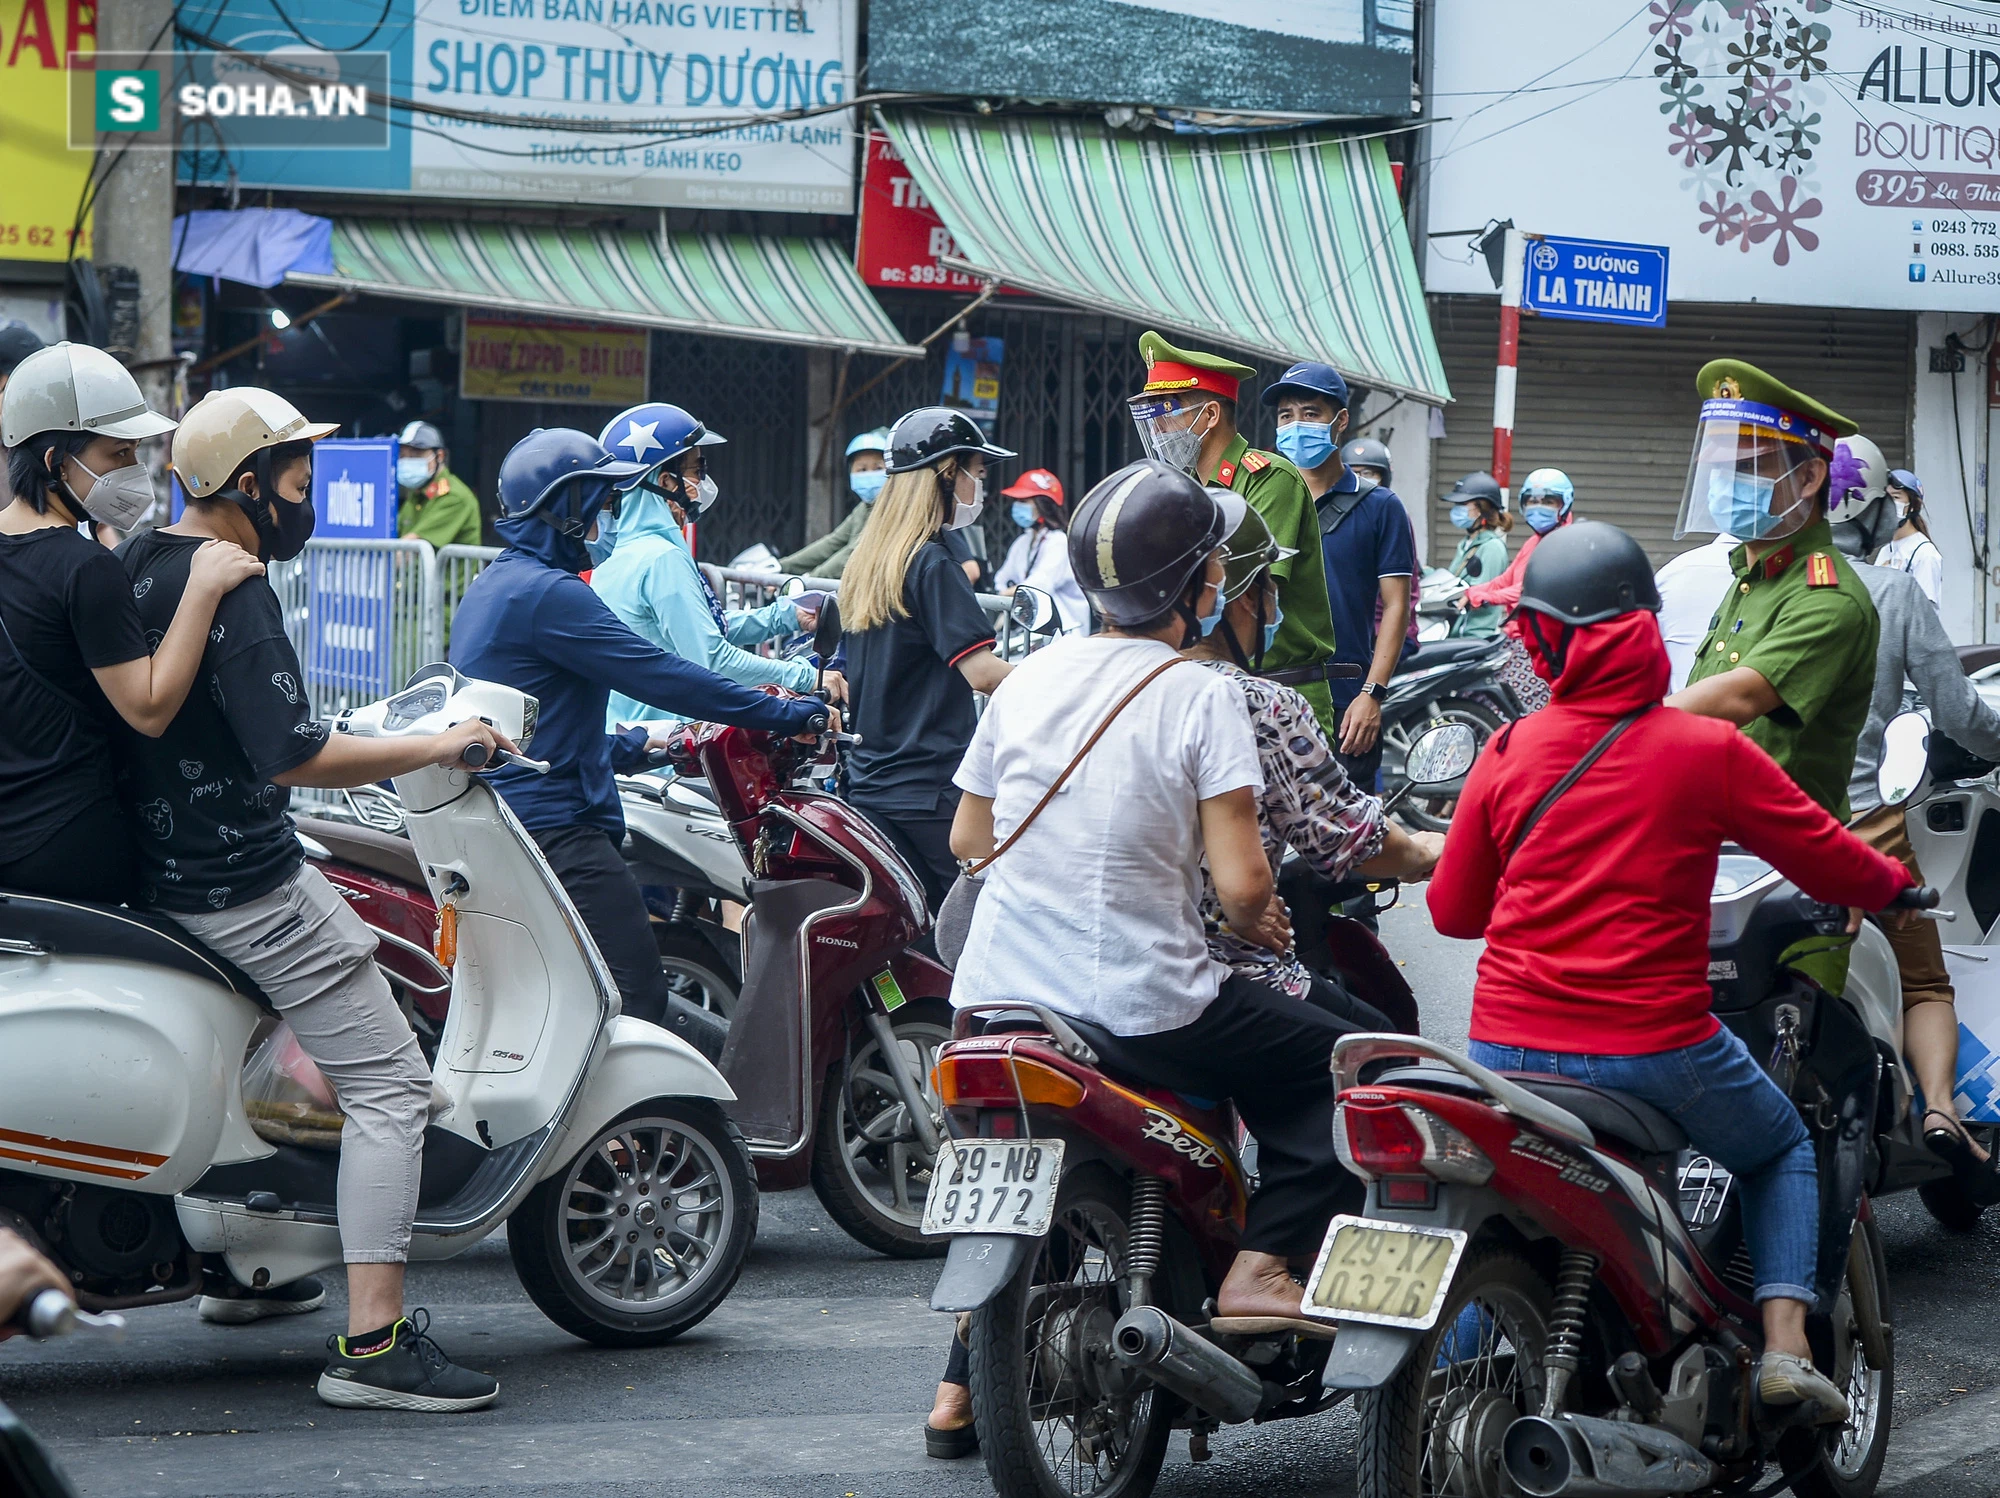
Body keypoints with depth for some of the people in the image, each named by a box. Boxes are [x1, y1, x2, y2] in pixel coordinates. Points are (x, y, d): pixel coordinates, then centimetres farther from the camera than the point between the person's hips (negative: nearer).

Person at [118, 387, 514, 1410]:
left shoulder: (137, 559, 8)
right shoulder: (230, 592, -20)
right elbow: (295, 756, -27)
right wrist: (435, 747, -16)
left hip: (161, 859, 10)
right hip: (244, 883, -10)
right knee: (390, 1087, -9)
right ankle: (371, 1344, -15)